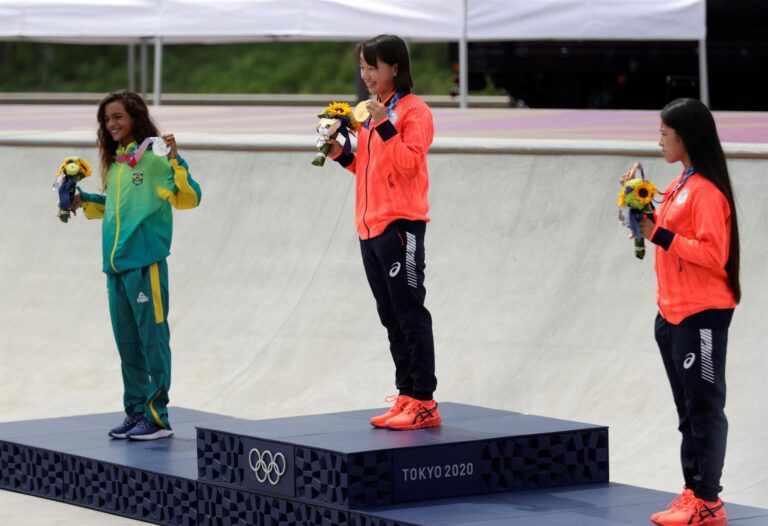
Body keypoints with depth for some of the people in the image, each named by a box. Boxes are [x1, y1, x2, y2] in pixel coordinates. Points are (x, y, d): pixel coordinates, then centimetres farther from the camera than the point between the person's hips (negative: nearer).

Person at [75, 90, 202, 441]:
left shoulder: (154, 159, -7)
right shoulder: (115, 163, 15)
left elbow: (188, 198, -15)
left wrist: (175, 161, -25)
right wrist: (84, 200, 17)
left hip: (145, 262, -8)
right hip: (115, 264, 8)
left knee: (152, 339, -4)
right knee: (127, 342, 13)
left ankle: (157, 416, -1)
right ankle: (135, 412, 21)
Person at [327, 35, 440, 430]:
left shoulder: (413, 110, -7)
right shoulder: (373, 111, 18)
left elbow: (408, 162, -17)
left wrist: (384, 125, -24)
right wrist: (341, 154, 7)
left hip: (400, 226, -9)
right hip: (370, 226, 9)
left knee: (409, 314, -7)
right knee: (391, 318, 11)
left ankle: (423, 403, -5)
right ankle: (406, 396, 16)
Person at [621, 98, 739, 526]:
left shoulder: (707, 190, -15)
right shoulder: (681, 185, 12)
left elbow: (713, 254, -20)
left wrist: (661, 235, -21)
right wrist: (648, 221, 5)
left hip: (702, 315, -9)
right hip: (672, 313, 10)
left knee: (704, 407, -4)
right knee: (689, 409, 13)